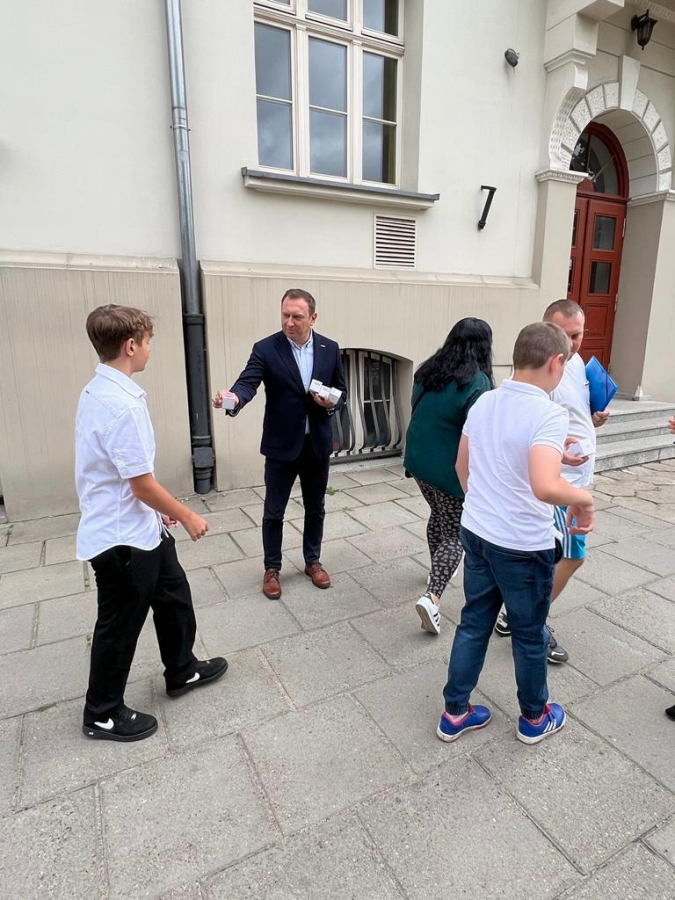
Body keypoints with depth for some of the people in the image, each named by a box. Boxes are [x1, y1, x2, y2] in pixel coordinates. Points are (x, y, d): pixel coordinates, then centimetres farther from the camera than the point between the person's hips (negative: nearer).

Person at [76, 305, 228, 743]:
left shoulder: (99, 391, 4)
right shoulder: (122, 404, -28)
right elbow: (141, 483, -25)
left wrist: (159, 512, 19)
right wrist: (188, 517, -10)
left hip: (140, 529, 10)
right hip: (122, 538, -9)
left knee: (174, 597, 23)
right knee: (120, 625, 11)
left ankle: (182, 671, 46)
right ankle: (103, 715, 35)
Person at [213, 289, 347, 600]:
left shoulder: (330, 348, 1)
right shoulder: (266, 349, -9)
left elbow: (341, 389, 9)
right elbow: (248, 382, -23)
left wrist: (332, 403, -13)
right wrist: (233, 397, -45)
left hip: (317, 444, 3)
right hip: (281, 446, -2)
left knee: (315, 508, 16)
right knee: (274, 512, 8)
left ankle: (312, 561, 36)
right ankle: (272, 569, 28)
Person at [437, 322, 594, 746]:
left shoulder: (483, 402, 1)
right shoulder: (550, 415, -22)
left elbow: (462, 467, 11)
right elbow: (544, 486, -37)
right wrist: (584, 498, -16)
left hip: (476, 532, 6)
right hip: (523, 545, -6)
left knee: (474, 623, 19)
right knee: (529, 635, 16)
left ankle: (455, 713, 33)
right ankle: (534, 718, 40)